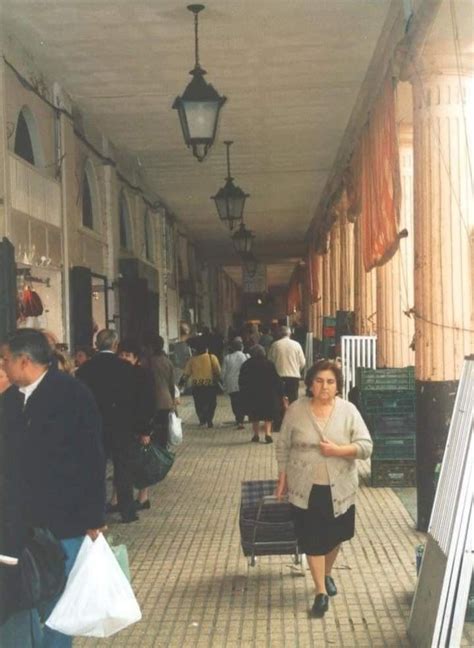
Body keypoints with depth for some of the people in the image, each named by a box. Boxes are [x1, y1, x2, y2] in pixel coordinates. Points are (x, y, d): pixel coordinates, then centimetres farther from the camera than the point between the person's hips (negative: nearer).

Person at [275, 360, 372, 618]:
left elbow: (366, 446, -9)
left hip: (339, 488, 1)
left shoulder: (348, 411, -7)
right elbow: (283, 447, 3)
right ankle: (321, 592, 9)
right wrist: (282, 479, 2)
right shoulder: (296, 410, -6)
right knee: (312, 539, 0)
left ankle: (327, 574, 41)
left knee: (334, 537, 16)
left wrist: (338, 450, -22)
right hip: (306, 488, -1)